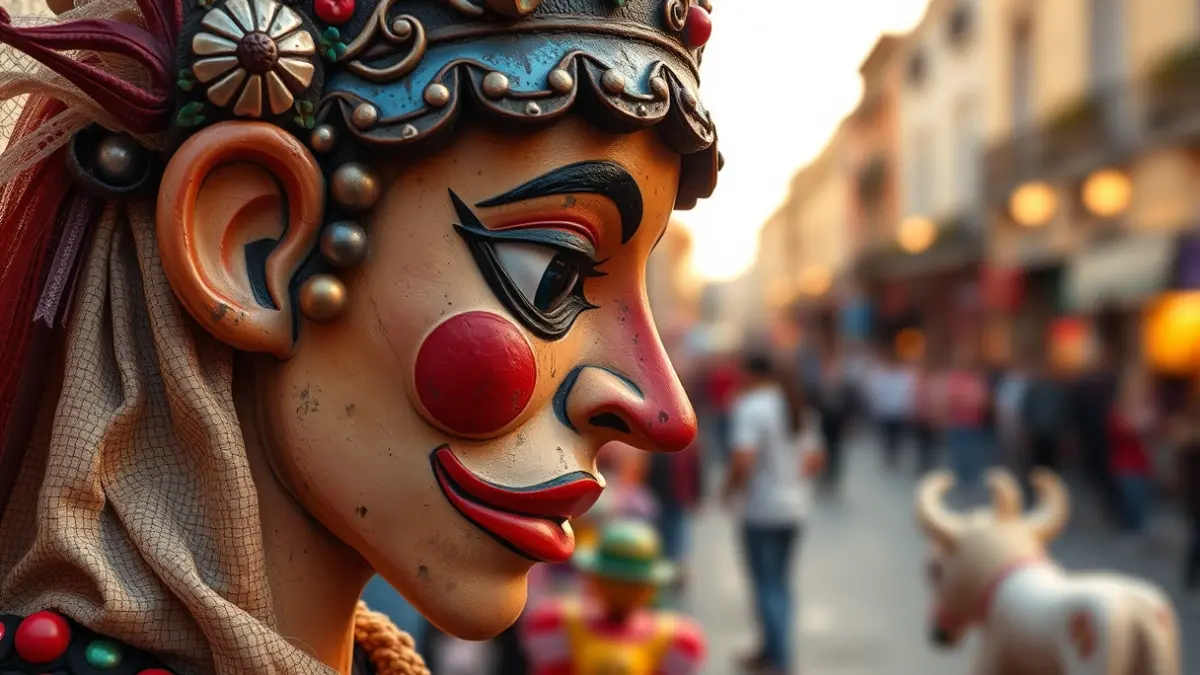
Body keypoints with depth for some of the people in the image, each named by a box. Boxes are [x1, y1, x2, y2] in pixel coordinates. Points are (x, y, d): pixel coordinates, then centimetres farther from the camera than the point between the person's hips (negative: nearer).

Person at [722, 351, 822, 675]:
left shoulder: (750, 407, -16)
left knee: (767, 585, 0)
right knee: (780, 581, 17)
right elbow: (814, 457, 15)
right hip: (794, 507, 8)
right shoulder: (795, 406, 10)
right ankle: (774, 649, 26)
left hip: (762, 510, -8)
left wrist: (729, 490, -9)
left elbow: (743, 460, -25)